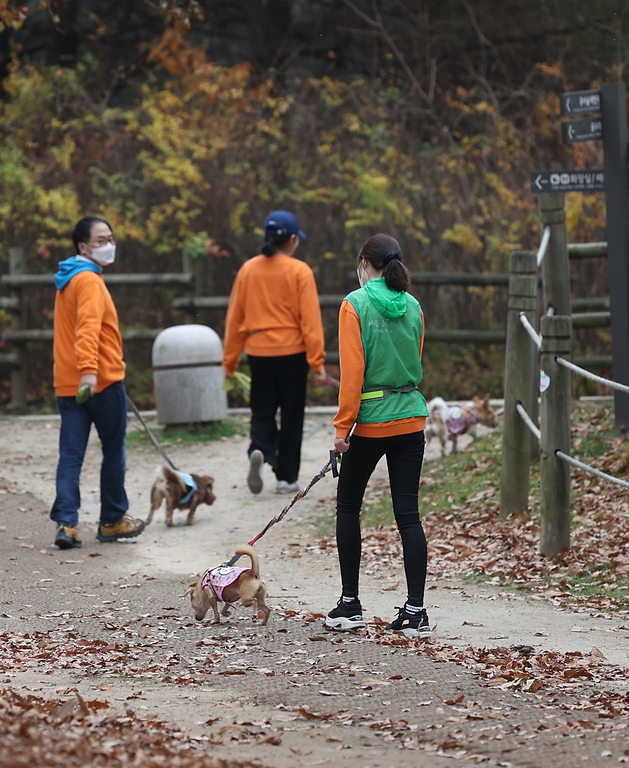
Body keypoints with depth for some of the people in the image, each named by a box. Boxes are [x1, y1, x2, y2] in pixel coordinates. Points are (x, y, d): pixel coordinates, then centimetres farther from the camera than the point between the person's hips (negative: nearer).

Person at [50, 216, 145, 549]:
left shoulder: (66, 280, 17)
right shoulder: (89, 281, -13)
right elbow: (88, 327, -28)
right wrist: (88, 369, -39)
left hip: (68, 384, 8)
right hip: (103, 382, -8)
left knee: (70, 455, 1)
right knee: (113, 452, 7)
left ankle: (66, 522, -10)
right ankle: (112, 521, 16)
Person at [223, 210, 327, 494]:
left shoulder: (248, 269, 2)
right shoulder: (299, 271, -8)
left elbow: (234, 318, 6)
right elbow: (310, 320, -11)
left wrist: (230, 360, 13)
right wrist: (317, 362, -9)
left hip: (258, 352, 3)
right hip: (291, 353, -3)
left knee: (262, 412, 13)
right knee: (291, 416, 9)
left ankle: (258, 450, -16)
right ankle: (286, 478, 12)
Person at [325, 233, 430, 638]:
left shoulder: (355, 305, -10)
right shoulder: (413, 307, 6)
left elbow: (352, 371, -14)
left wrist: (343, 426, -11)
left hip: (370, 421, -4)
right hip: (411, 419, 4)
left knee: (348, 507, 13)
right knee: (408, 514, 3)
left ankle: (350, 604, 14)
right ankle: (416, 610, -1)